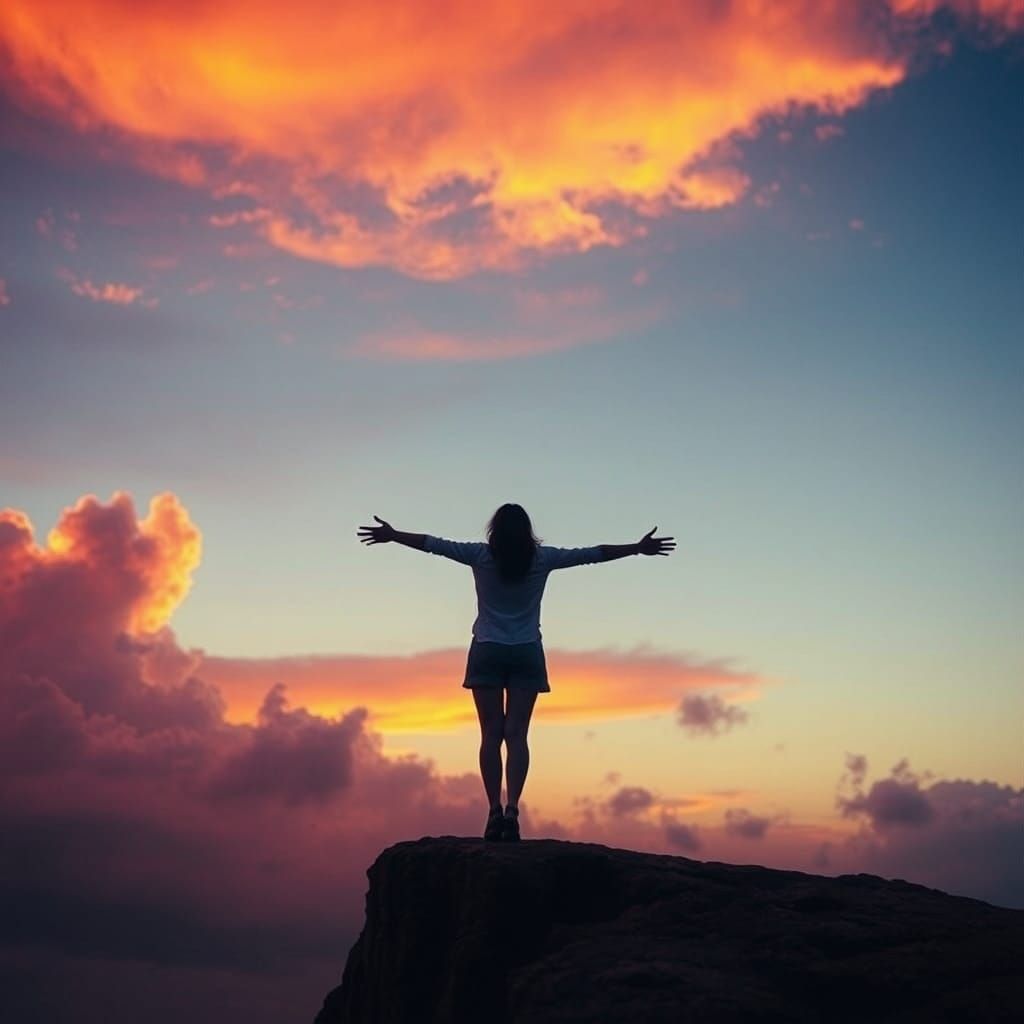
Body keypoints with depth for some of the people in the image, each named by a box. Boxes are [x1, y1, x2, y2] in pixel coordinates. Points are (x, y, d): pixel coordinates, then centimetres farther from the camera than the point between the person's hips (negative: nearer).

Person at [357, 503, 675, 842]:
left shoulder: (481, 556, -2)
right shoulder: (542, 558, 0)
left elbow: (433, 543, 3)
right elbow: (592, 553, 6)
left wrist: (392, 535, 16)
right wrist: (638, 548, 15)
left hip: (488, 653, 0)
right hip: (527, 655, 1)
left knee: (491, 735, 0)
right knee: (516, 734, -1)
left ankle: (495, 811, -7)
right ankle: (512, 808, -13)